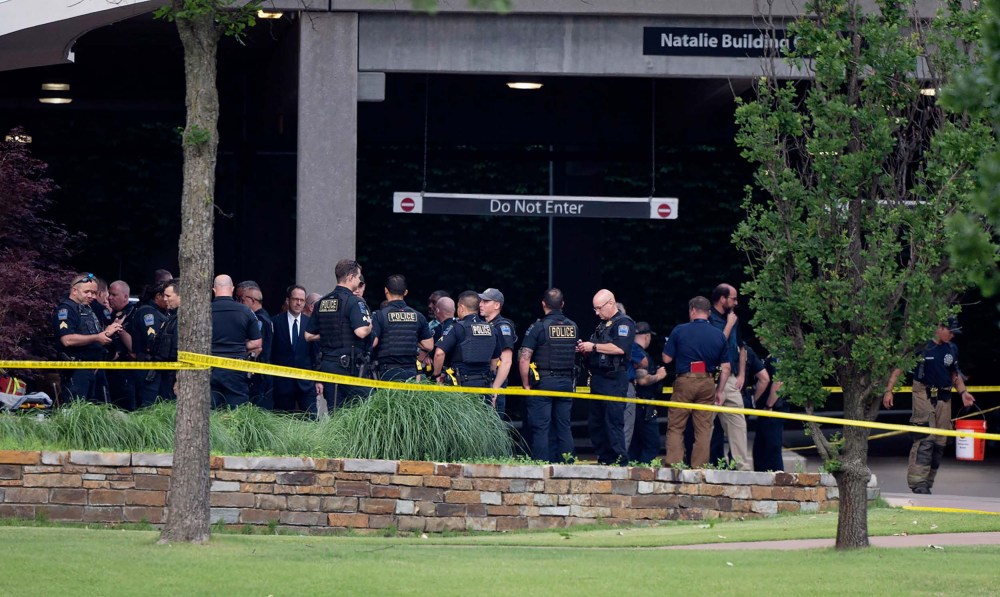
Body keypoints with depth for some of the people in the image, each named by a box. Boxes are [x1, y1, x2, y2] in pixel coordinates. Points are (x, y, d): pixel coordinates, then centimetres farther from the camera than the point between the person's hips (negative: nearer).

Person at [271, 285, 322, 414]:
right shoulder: (276, 322, 1)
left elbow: (316, 353, 8)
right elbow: (270, 352, 2)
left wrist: (318, 380, 4)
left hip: (306, 383, 1)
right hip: (283, 382, -1)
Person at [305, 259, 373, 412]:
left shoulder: (322, 303, 12)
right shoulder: (354, 302, -11)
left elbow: (309, 335, 16)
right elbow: (361, 332, -23)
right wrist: (370, 325, -2)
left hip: (327, 363, 7)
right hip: (349, 364, -7)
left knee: (333, 411, 7)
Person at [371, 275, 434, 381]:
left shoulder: (380, 315, -6)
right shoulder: (418, 316, 7)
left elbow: (372, 342, -14)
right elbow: (429, 346, 9)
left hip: (387, 372, -4)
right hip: (411, 371, 4)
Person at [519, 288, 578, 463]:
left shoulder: (538, 327, -9)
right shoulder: (573, 327, 6)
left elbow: (524, 359, -13)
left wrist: (526, 385, -5)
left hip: (543, 383, -4)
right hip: (566, 382, 4)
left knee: (541, 428, -2)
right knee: (564, 427, 9)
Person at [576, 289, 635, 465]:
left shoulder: (623, 323, -6)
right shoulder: (602, 325, 23)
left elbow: (620, 348, -22)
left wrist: (594, 347, -15)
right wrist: (585, 350, 8)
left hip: (614, 380, -10)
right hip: (598, 378, 10)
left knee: (613, 422, -13)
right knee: (595, 423, 10)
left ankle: (620, 461, -13)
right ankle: (604, 460, 13)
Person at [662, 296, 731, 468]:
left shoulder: (679, 331, -3)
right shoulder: (719, 336, 5)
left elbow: (667, 359, -1)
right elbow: (725, 367, 4)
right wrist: (720, 390, 11)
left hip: (684, 382, -2)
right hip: (707, 383, 2)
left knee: (675, 427, 4)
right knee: (703, 428, 6)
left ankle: (673, 465, -6)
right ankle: (699, 468, 3)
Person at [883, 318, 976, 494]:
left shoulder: (952, 349, 12)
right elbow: (899, 368, -5)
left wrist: (963, 392, 8)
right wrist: (889, 390, -12)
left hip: (944, 398, 6)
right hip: (924, 395, -6)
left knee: (940, 442, 4)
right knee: (925, 439, -17)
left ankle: (927, 483, 11)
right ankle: (918, 481, -18)